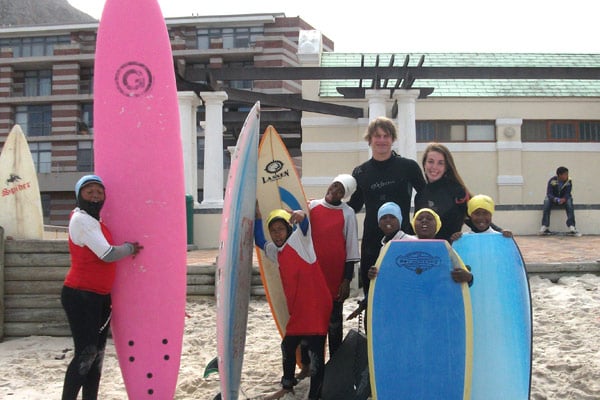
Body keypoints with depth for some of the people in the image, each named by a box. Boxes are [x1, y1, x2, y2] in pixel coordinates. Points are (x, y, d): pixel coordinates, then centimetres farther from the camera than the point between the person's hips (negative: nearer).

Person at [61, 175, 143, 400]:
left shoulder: (95, 220, 14)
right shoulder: (81, 220, -14)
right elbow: (107, 254, -19)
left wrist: (127, 250, 10)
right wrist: (130, 248, -4)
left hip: (100, 297, 9)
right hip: (80, 296, -9)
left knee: (97, 355, 11)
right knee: (86, 354, -11)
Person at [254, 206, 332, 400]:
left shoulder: (299, 240, -6)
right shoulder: (276, 252, 15)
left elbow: (304, 226, -26)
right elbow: (259, 241, 28)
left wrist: (301, 215, -49)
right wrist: (258, 216, 17)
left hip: (316, 306, -9)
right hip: (297, 310, 9)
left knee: (315, 352, -7)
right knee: (287, 347, 19)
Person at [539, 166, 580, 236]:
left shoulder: (569, 181, -13)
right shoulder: (552, 181, -18)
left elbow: (568, 193, -18)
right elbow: (549, 193, -21)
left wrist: (563, 199, -41)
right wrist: (555, 199, -42)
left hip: (564, 199, 1)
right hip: (553, 199, -1)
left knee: (569, 201, -31)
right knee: (547, 201, -31)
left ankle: (571, 227, -35)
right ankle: (544, 227, -30)